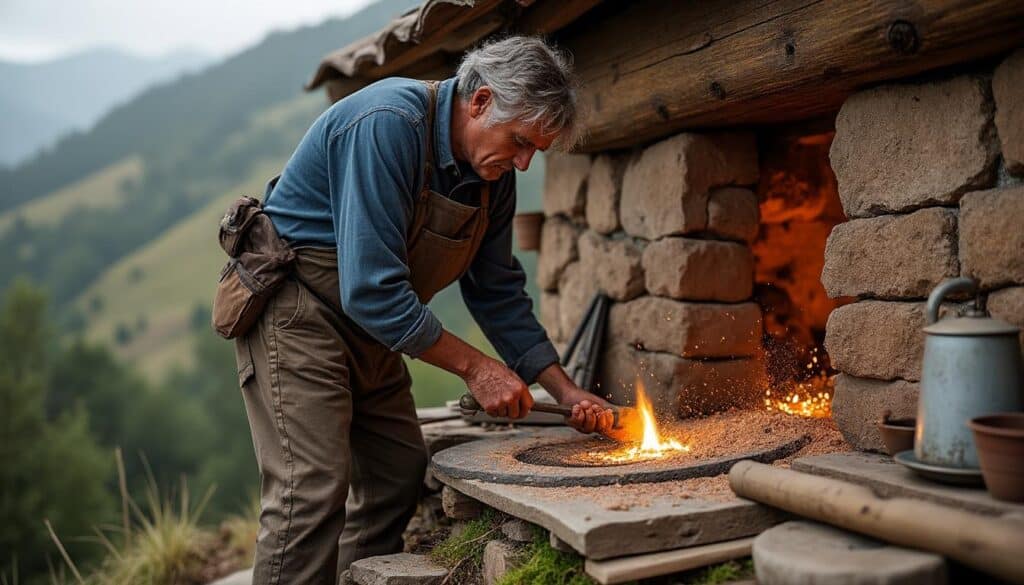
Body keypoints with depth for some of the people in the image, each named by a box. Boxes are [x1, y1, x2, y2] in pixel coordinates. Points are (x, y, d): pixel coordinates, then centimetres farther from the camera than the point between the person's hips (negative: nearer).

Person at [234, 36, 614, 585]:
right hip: (297, 310, -8)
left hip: (372, 326, 9)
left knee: (401, 476, 8)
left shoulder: (494, 174, 0)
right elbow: (371, 290, -31)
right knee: (313, 488, -15)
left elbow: (498, 291, 8)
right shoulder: (389, 124, -26)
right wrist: (472, 366, -23)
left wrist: (565, 390, 1)